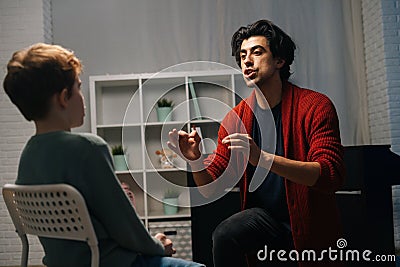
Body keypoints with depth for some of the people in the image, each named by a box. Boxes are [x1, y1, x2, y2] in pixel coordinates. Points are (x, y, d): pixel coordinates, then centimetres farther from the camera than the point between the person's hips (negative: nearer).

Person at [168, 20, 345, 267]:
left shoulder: (315, 106, -11)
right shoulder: (235, 119, 1)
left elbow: (332, 175, -24)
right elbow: (211, 188, 1)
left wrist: (262, 158, -35)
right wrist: (195, 160, -21)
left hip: (311, 232, -2)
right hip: (266, 219, 2)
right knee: (224, 236, -25)